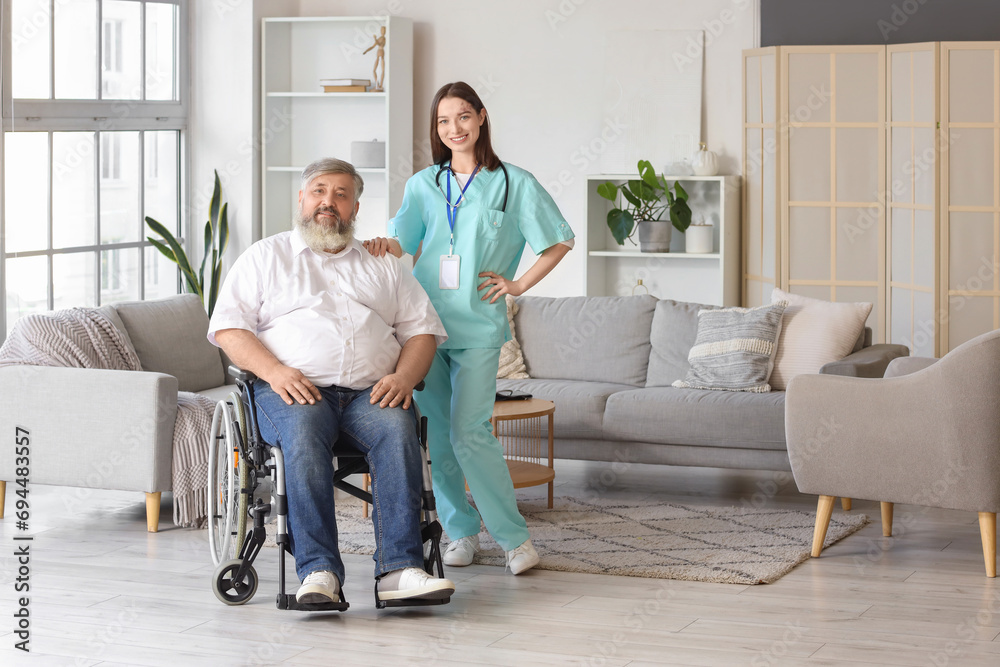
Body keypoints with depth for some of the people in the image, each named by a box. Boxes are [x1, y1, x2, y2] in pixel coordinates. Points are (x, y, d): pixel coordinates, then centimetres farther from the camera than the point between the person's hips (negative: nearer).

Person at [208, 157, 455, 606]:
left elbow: (422, 329, 19)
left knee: (398, 429, -32)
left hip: (370, 393, 2)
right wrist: (274, 370, -12)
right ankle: (319, 570, -43)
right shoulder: (266, 257, 18)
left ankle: (399, 569, -41)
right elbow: (228, 326, 6)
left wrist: (404, 377, -4)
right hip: (293, 391, -2)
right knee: (304, 429, -37)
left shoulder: (382, 265, 26)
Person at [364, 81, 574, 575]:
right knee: (437, 435, 3)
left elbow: (560, 241, 10)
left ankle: (514, 536, -3)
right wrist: (381, 246, -22)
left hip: (477, 326, -4)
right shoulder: (423, 185, 12)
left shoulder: (513, 184, 3)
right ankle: (462, 532, 16)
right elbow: (404, 240, 0)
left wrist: (518, 284, 3)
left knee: (468, 431, -14)